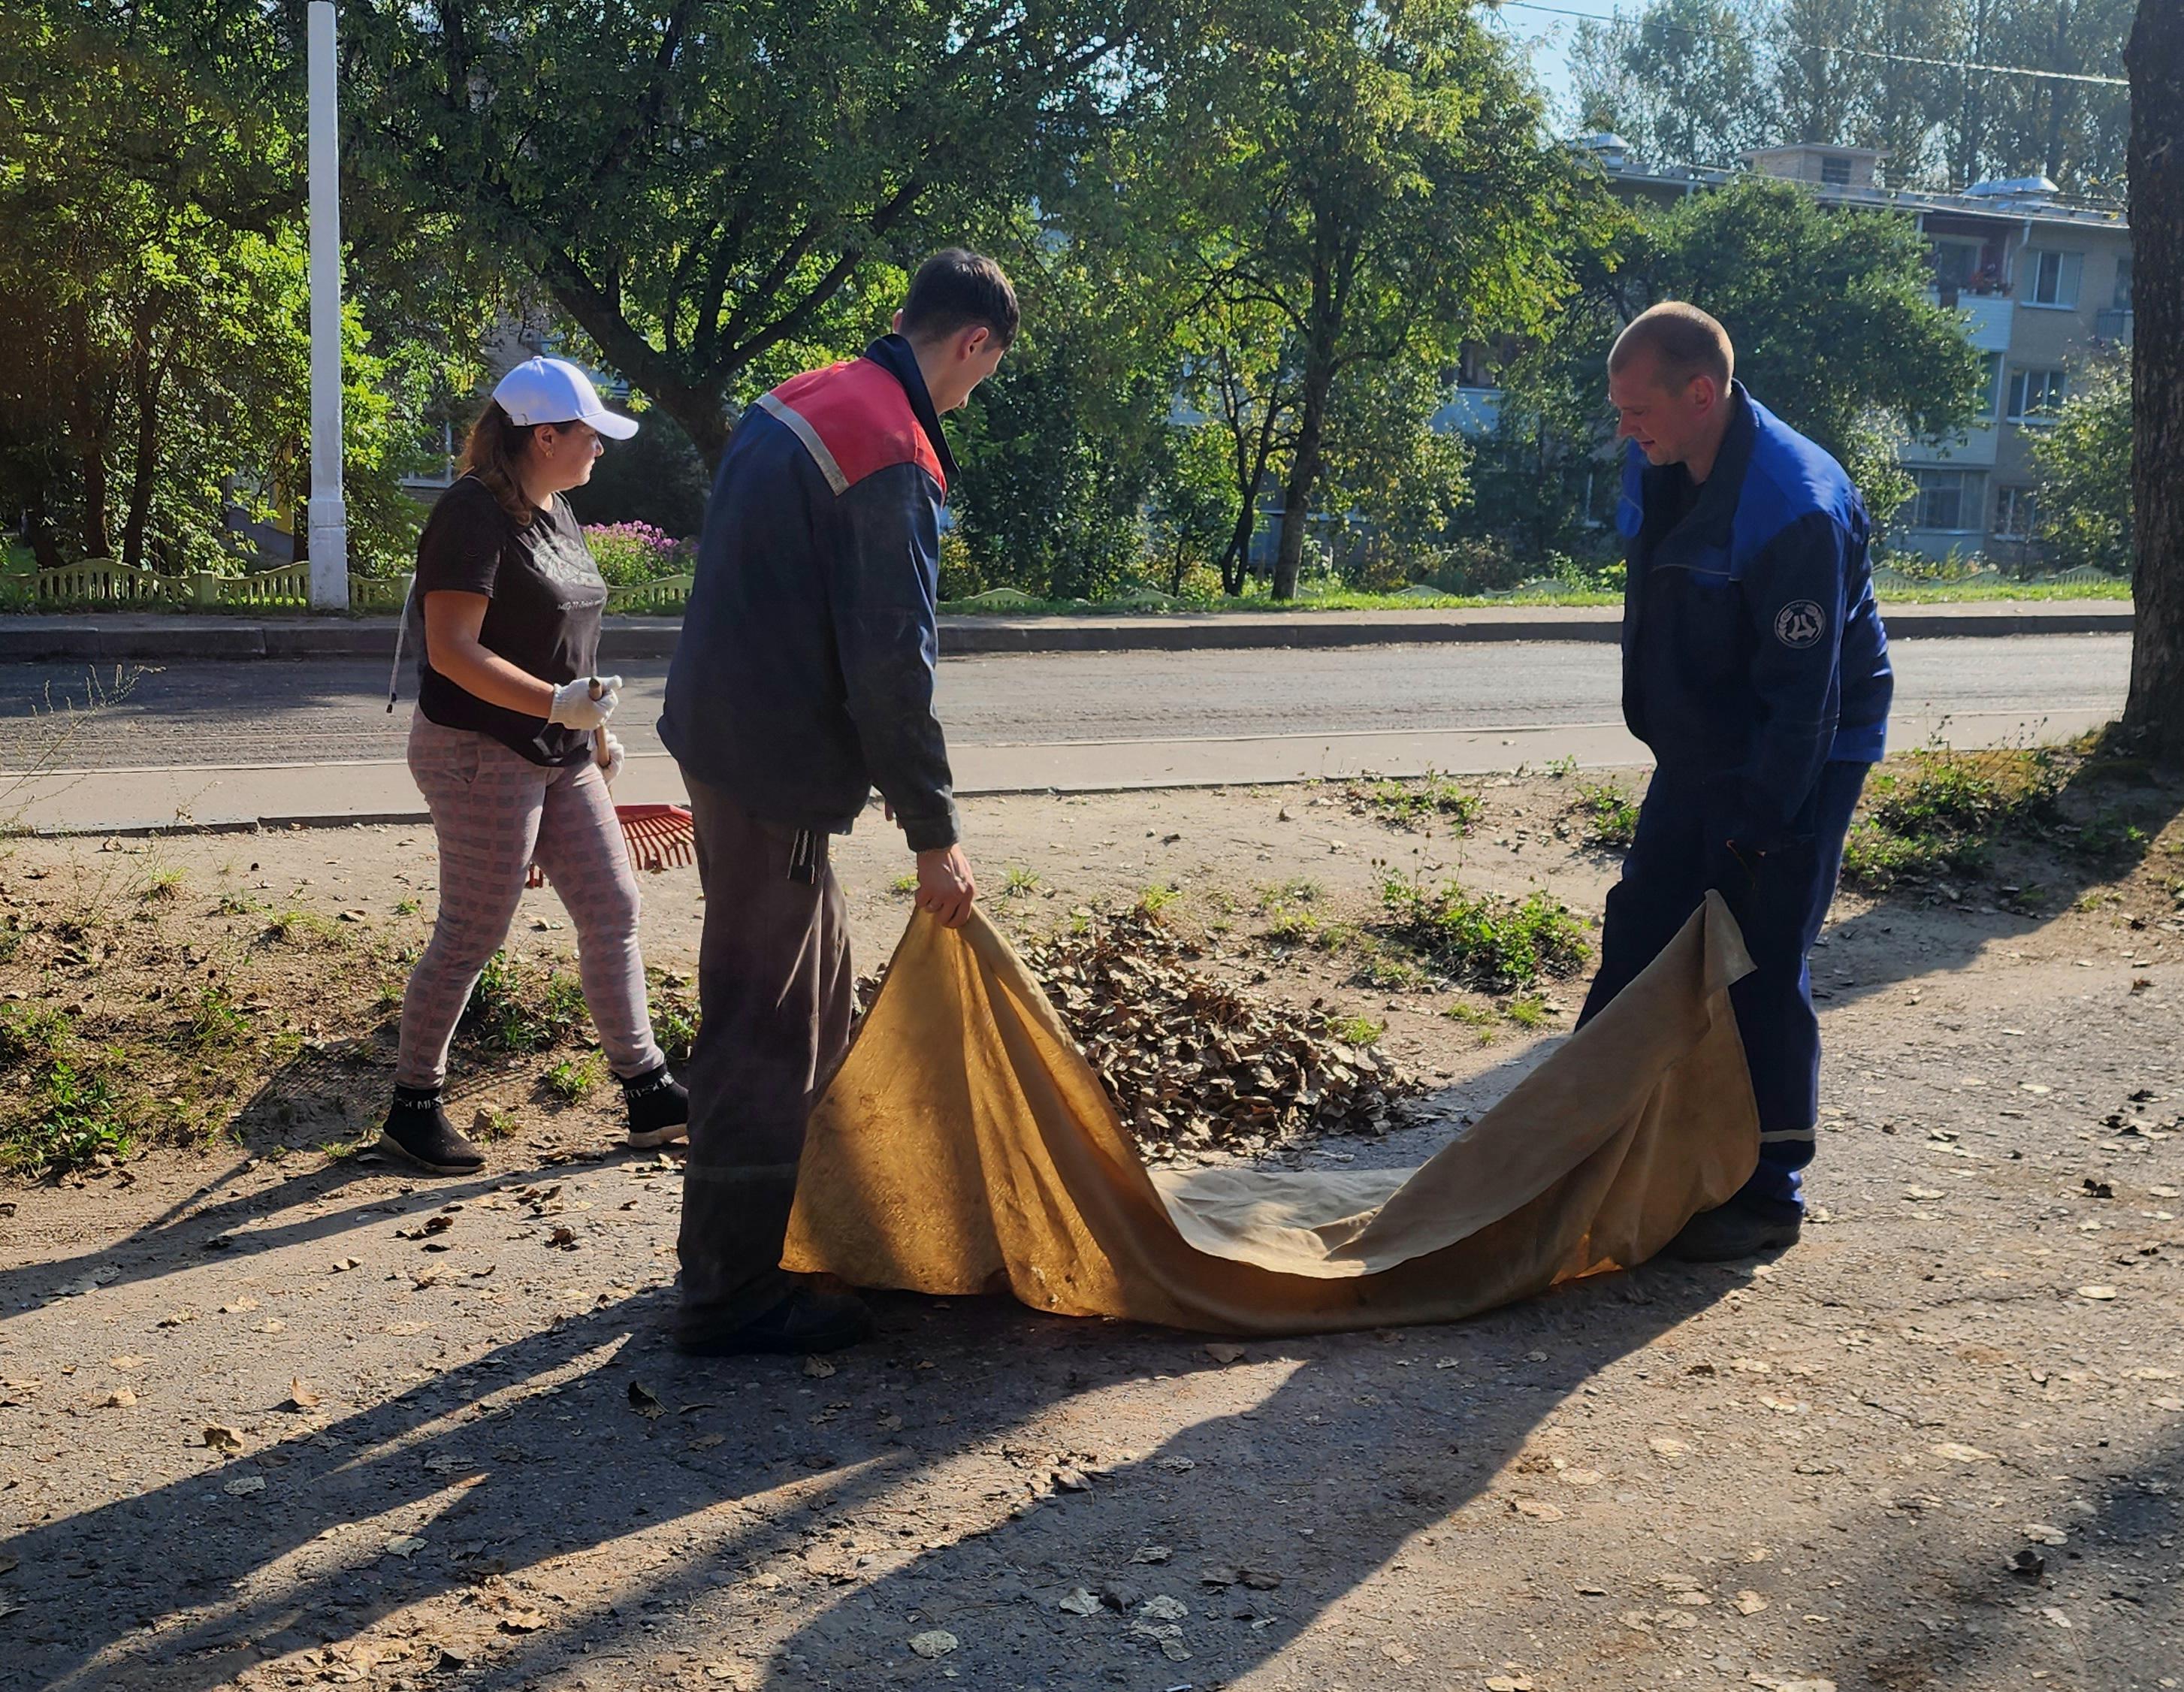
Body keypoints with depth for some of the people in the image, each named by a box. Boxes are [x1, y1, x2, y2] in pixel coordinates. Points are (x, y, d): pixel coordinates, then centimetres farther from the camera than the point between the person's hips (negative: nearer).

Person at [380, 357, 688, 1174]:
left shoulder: (556, 510, 13)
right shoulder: (474, 513, -17)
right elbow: (452, 652, -23)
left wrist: (597, 730, 23)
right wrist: (558, 704, -29)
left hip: (560, 757, 9)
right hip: (480, 755, -9)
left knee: (613, 910, 8)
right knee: (471, 938, -1)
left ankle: (648, 1092, 16)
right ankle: (413, 1105, 14)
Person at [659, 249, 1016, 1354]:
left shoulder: (798, 401, 10)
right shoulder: (894, 457, -20)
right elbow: (892, 665, -22)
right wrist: (934, 834, -13)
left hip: (720, 724, 10)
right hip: (774, 765, -10)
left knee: (817, 987, 21)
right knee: (766, 1025, -1)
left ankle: (782, 1226, 35)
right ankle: (731, 1294, 9)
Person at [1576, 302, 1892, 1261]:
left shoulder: (1795, 509, -29)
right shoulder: (1656, 467, -3)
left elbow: (1802, 697, -25)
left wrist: (1758, 828, -22)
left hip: (1794, 767, -8)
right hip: (1697, 752, 8)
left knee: (1761, 972, -3)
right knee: (1638, 932, 14)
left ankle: (1768, 1194, 10)